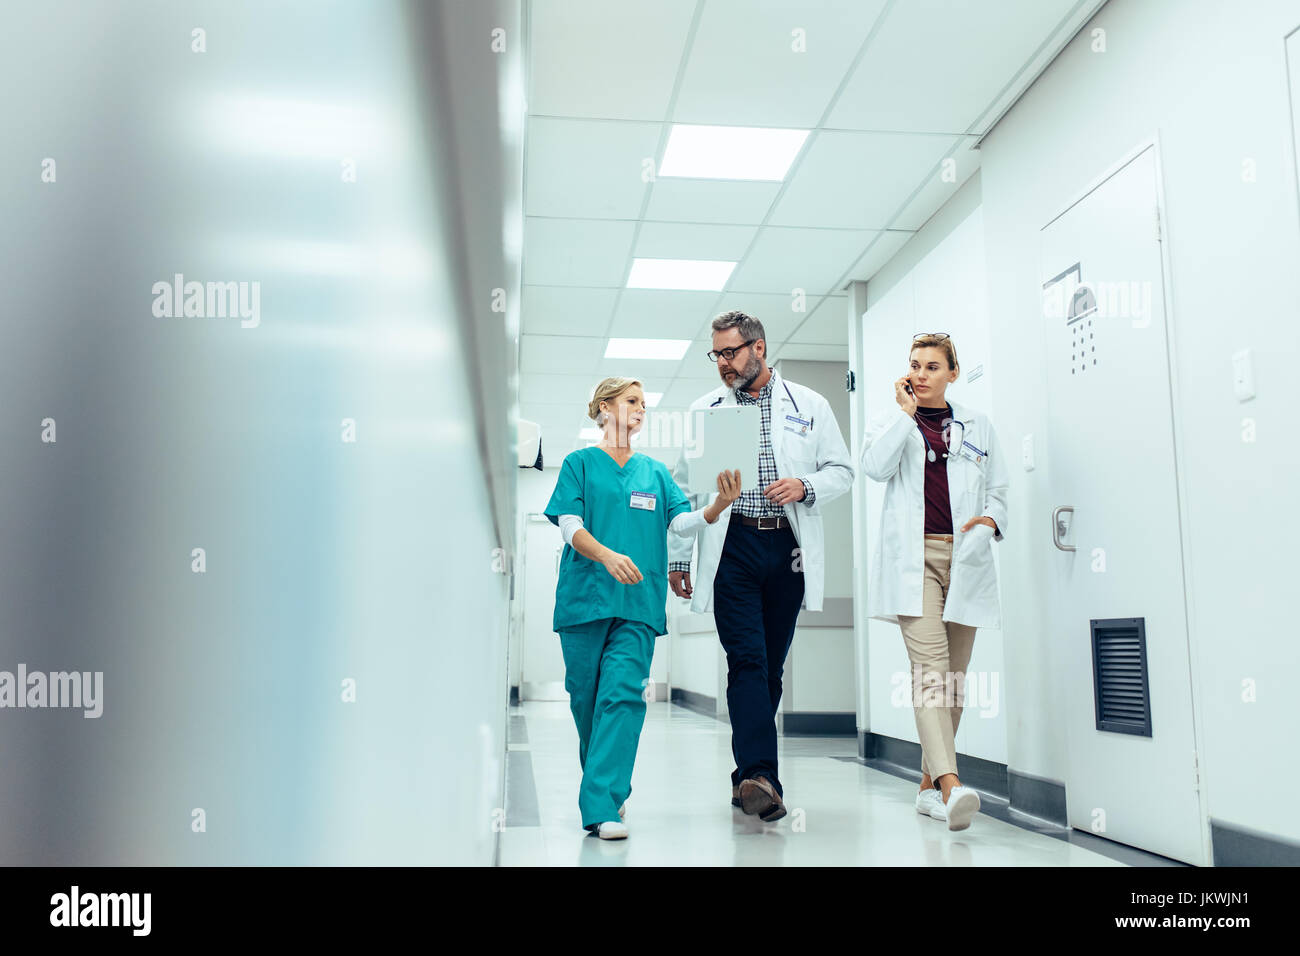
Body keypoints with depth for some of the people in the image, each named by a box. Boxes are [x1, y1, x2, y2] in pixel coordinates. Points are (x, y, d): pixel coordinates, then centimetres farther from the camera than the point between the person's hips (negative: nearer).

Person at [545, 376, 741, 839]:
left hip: (638, 601, 1)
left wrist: (719, 504, -14)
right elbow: (570, 525, -3)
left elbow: (682, 522, 5)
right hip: (585, 595, -1)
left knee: (623, 695, -12)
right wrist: (608, 556, -21)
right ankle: (603, 785, 29)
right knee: (585, 696, 6)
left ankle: (602, 807, -13)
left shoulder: (655, 471, 16)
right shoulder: (580, 463, 8)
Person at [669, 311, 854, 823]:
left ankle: (748, 778, 18)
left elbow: (841, 469, 12)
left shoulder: (809, 405, 10)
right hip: (732, 547, -1)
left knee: (772, 666, 7)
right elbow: (682, 487, 10)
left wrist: (806, 487, -10)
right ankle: (760, 776, -17)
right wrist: (676, 558, 7)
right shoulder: (704, 410, 9)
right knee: (747, 660, -13)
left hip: (789, 546, 2)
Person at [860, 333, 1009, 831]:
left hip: (964, 557, 3)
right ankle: (950, 783, -28)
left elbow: (998, 489, 19)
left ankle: (929, 785, 15)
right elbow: (875, 467, -8)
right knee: (930, 664, -18)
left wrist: (989, 519, -1)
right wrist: (906, 413, -4)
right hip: (912, 555, -3)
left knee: (954, 671, 5)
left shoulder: (977, 426, 17)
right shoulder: (890, 420, 12)